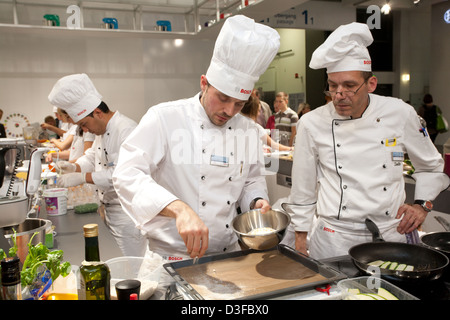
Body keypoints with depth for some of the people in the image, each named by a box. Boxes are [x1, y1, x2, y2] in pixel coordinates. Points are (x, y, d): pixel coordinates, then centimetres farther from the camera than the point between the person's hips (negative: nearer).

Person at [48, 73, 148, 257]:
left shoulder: (127, 130, -21)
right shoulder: (102, 131, 11)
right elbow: (92, 156, 23)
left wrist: (82, 177, -24)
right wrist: (74, 167, 3)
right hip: (108, 210, 9)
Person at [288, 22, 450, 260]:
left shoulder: (400, 113, -2)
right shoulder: (312, 124, -6)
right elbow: (302, 189, 4)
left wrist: (422, 204, 3)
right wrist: (301, 237, 7)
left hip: (392, 233, 2)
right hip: (334, 238, -1)